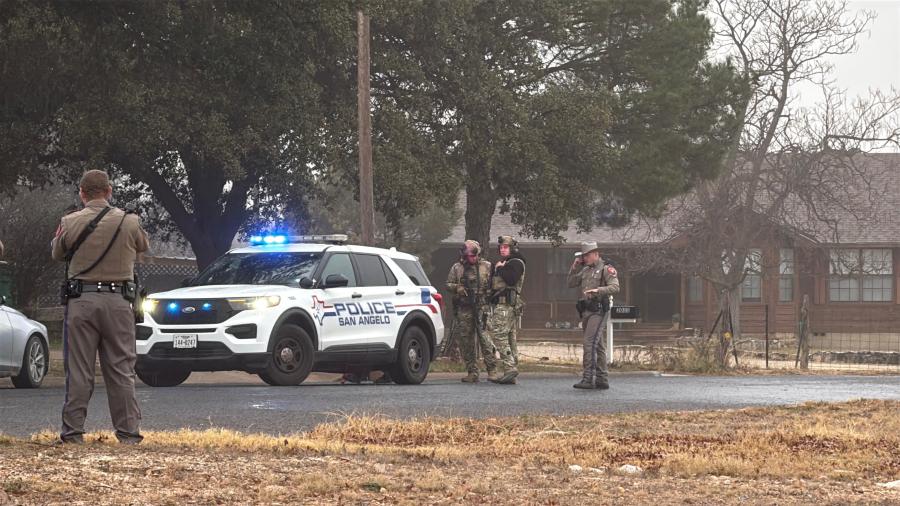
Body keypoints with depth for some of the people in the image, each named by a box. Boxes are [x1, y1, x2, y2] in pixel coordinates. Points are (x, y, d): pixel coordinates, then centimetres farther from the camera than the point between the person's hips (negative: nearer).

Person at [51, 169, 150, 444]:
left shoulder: (69, 223, -4)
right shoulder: (129, 222, -3)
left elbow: (57, 254, 12)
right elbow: (144, 246, 17)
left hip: (81, 300, 0)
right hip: (118, 301, 1)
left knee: (78, 370, 4)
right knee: (121, 370, 6)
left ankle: (73, 432, 4)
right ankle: (128, 432, 4)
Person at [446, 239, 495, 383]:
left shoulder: (487, 267, 8)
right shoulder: (457, 268, 11)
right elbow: (448, 285, 12)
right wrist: (457, 288, -8)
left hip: (482, 307, -2)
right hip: (464, 310, 2)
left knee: (484, 337, -13)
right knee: (466, 342, 3)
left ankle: (492, 369, -10)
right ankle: (472, 372, 9)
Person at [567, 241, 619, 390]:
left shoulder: (606, 269, -5)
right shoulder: (585, 270, 18)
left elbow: (615, 287, -17)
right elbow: (570, 283, 20)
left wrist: (598, 290, -31)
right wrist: (575, 267, 8)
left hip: (599, 311, -8)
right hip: (586, 311, 8)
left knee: (590, 343, -18)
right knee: (598, 346, 10)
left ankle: (588, 378, -22)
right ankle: (602, 380, 14)